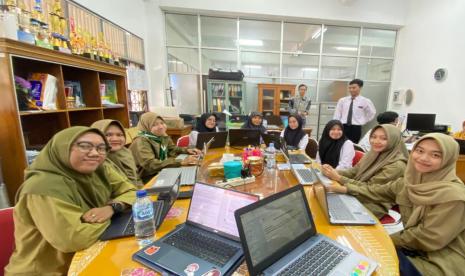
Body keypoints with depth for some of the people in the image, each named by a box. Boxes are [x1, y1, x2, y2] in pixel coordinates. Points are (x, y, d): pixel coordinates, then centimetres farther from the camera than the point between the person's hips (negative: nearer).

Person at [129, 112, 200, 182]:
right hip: (148, 178, -7)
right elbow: (151, 165, -32)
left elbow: (172, 149, 20)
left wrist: (187, 150, 1)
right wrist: (181, 162, -37)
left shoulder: (163, 136, 2)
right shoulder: (141, 142, -20)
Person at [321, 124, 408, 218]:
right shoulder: (373, 154, 5)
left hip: (374, 206, -5)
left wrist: (338, 178, -23)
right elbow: (353, 172, 4)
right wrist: (333, 171, -16)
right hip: (356, 197, 6)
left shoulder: (397, 165, -17)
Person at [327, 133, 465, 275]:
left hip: (443, 262, -6)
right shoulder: (410, 180, -3)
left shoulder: (453, 195, -24)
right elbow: (378, 192, 7)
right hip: (415, 248, 6)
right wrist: (346, 189, -3)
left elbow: (429, 239, -22)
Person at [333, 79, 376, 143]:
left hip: (356, 128, -1)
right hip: (343, 127, 1)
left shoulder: (365, 101, 0)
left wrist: (362, 122, 7)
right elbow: (336, 116, 3)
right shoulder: (342, 100, 2)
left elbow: (372, 113, 15)